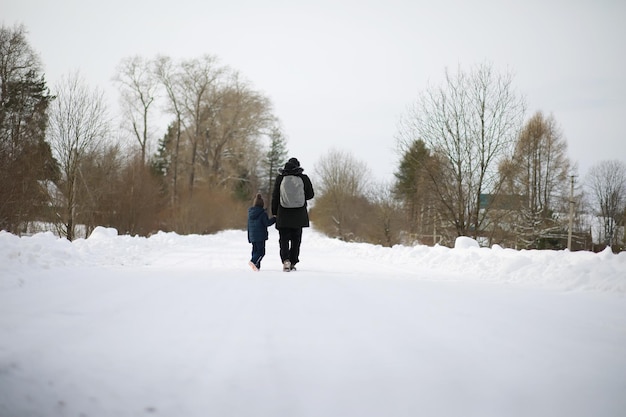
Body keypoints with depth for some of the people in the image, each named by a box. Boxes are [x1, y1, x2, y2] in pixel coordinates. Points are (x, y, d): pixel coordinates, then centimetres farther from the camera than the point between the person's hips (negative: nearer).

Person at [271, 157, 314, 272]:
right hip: (299, 215, 0)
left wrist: (274, 212, 11)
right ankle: (293, 263, 9)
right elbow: (310, 194, 4)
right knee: (296, 239, 11)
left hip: (283, 214, 0)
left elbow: (275, 196, 1)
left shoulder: (280, 178, -2)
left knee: (284, 239, 5)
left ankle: (285, 260, -16)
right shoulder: (304, 178, -3)